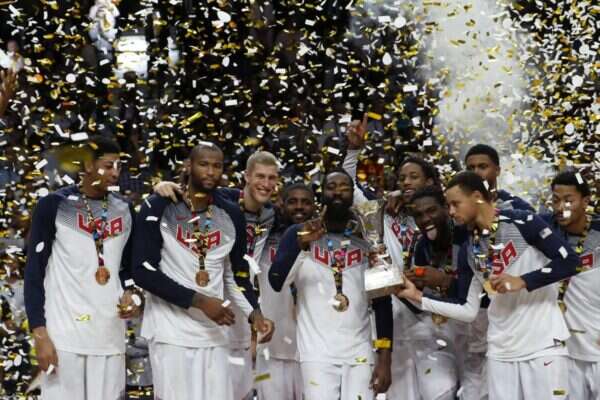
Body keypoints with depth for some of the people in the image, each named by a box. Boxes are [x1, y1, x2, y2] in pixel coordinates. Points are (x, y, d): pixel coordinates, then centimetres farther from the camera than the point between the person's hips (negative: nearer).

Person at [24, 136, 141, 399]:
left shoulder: (124, 209, 12)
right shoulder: (54, 205, -3)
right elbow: (34, 272, -4)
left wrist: (131, 293, 2)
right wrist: (39, 334, -11)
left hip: (111, 335, 5)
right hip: (64, 334, -4)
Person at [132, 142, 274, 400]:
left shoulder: (231, 215, 8)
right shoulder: (159, 207, -5)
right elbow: (143, 271, -10)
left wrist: (253, 312, -1)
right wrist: (199, 301, -15)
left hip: (213, 333, 4)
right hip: (170, 331, -4)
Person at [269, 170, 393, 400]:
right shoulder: (299, 234, 5)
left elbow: (382, 302, 8)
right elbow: (276, 283, -9)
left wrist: (384, 357, -1)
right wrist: (301, 244, -22)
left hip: (360, 354, 2)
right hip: (317, 353, -2)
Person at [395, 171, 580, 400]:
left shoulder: (521, 223, -7)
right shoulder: (468, 251, 11)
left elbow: (569, 262, -11)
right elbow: (467, 310, 11)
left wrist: (522, 281, -17)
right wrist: (419, 298, 4)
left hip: (543, 346, -5)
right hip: (500, 352, 5)